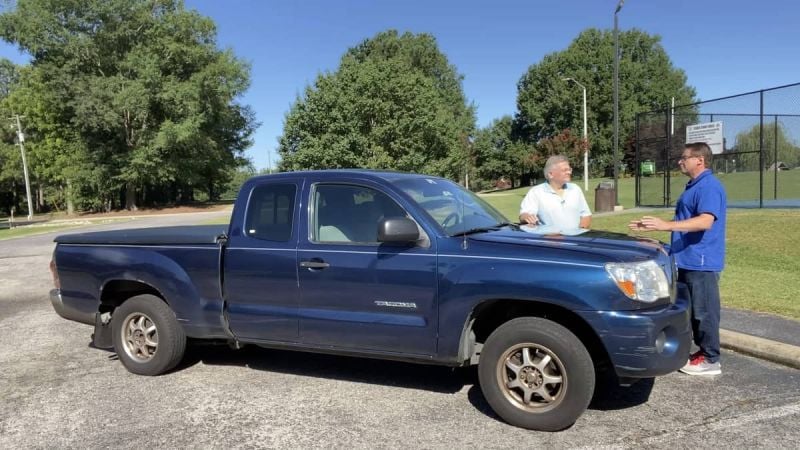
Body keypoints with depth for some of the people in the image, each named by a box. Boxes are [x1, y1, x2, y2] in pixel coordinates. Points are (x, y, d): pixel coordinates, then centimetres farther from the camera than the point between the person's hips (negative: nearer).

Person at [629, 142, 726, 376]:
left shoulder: (709, 186, -16)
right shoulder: (694, 186, 17)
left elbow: (705, 221, -30)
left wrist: (666, 225, -38)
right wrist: (654, 225, 24)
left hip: (701, 262, -10)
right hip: (688, 260, 10)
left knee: (704, 311, -2)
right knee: (694, 310, 16)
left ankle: (710, 360, 8)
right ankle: (703, 352, 26)